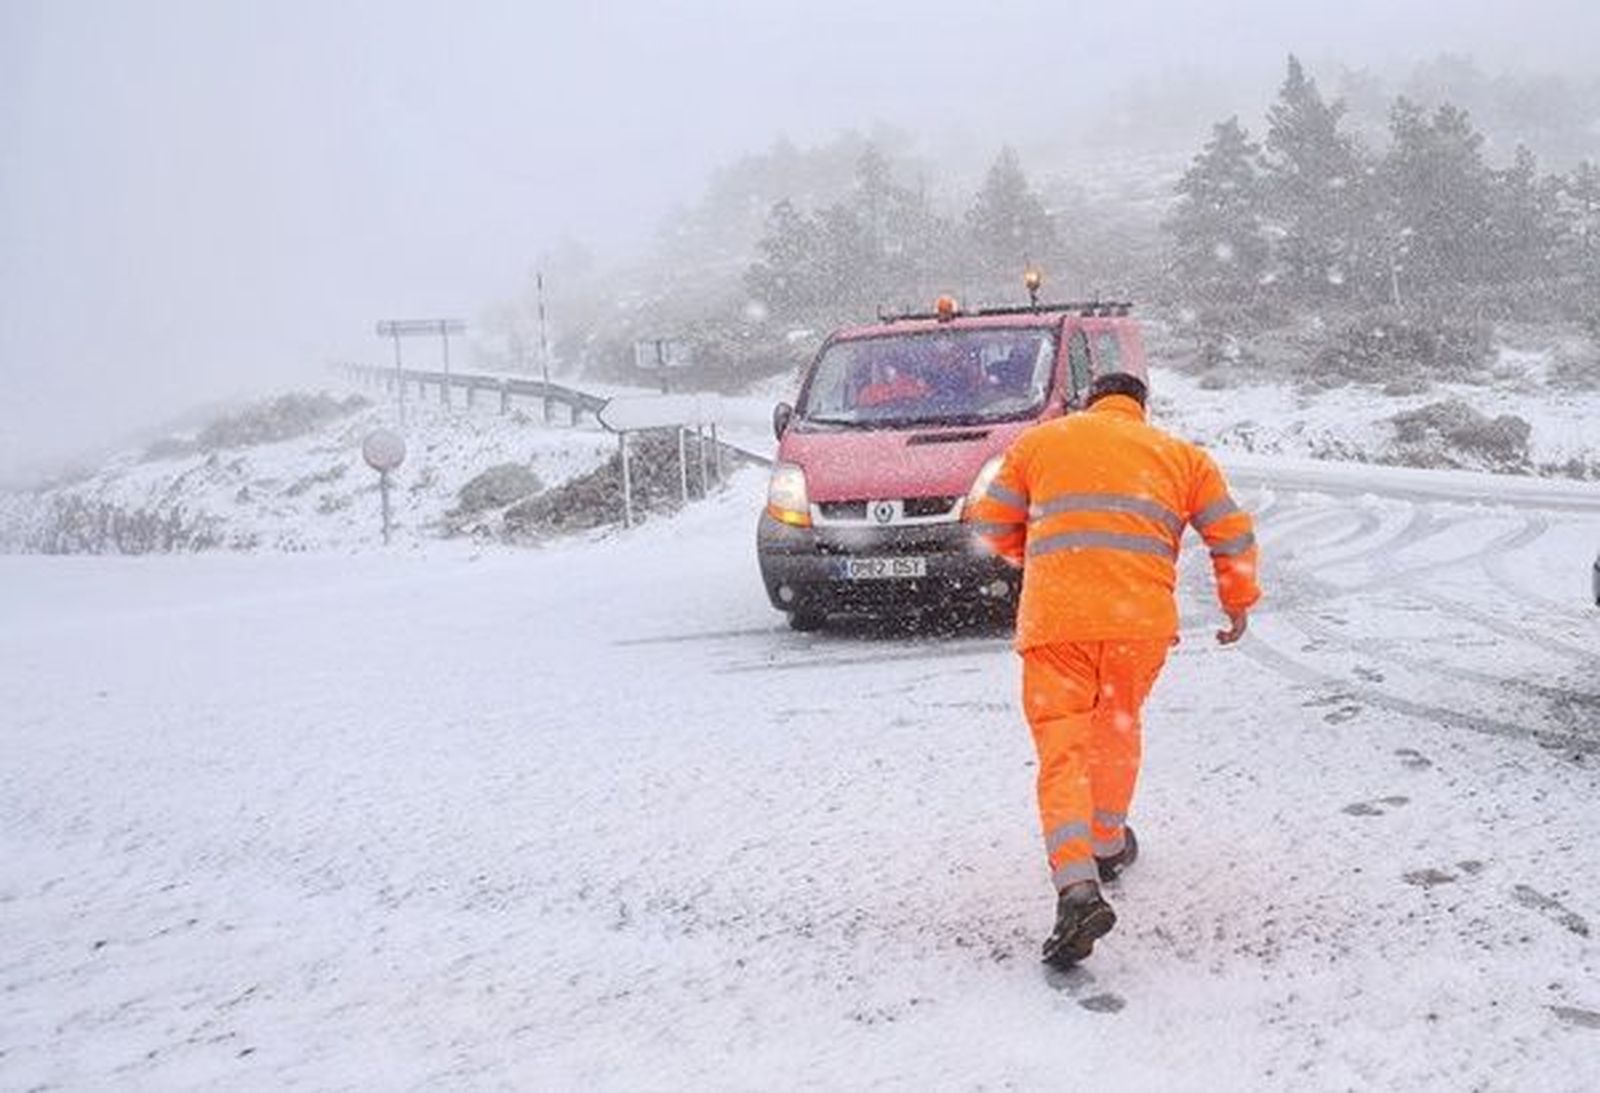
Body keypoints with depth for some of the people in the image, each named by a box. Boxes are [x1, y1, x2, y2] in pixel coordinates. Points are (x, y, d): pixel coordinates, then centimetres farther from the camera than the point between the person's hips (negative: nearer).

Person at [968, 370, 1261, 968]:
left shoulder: (1040, 441, 15)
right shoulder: (1181, 455, 18)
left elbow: (993, 521, 18)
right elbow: (1233, 534, 17)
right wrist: (1238, 603, 30)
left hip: (1054, 620, -2)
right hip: (1143, 621, 2)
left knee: (1063, 753, -3)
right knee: (1118, 728, 26)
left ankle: (1077, 886, -22)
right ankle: (1108, 844, 41)